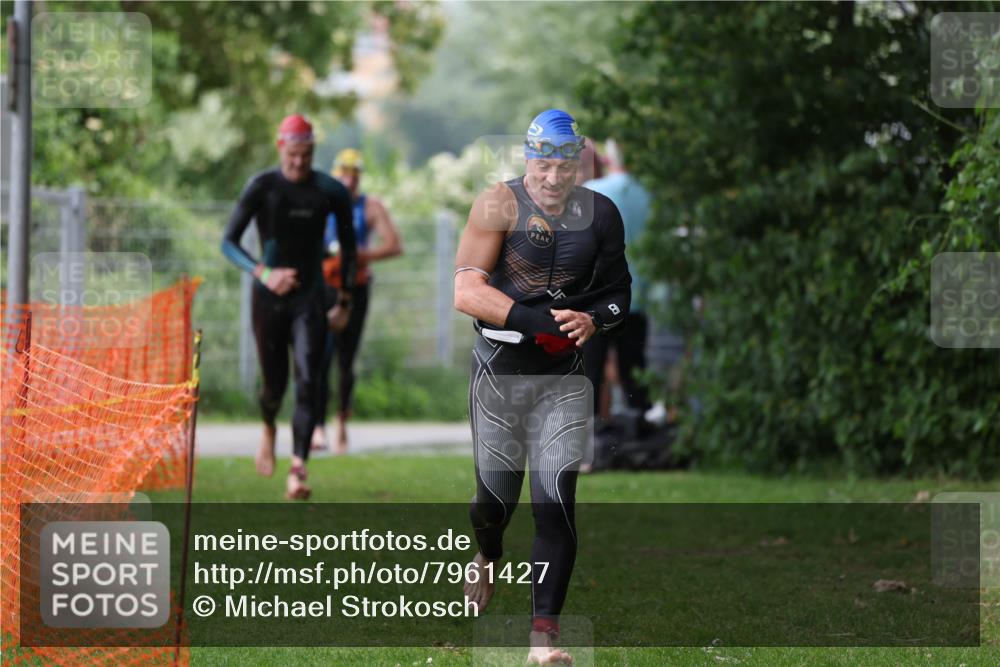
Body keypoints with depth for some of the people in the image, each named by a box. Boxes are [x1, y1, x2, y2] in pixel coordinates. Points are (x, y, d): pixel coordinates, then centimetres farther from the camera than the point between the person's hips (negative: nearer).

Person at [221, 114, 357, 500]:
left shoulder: (331, 192, -2)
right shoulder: (262, 187, -7)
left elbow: (348, 245, 12)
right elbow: (228, 242, -8)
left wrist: (345, 299, 14)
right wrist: (263, 273, -24)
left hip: (309, 298, 0)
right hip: (269, 299, 0)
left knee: (307, 383, -14)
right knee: (274, 384, 8)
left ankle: (298, 472, -19)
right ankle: (268, 430, 44)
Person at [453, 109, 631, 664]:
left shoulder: (600, 214, 1)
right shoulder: (499, 205, -10)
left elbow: (617, 294, 12)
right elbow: (466, 291, -19)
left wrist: (593, 321, -12)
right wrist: (539, 321, -28)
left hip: (564, 376, 1)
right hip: (501, 368, -1)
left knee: (556, 498, -10)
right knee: (496, 494, 11)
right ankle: (488, 558, 47)